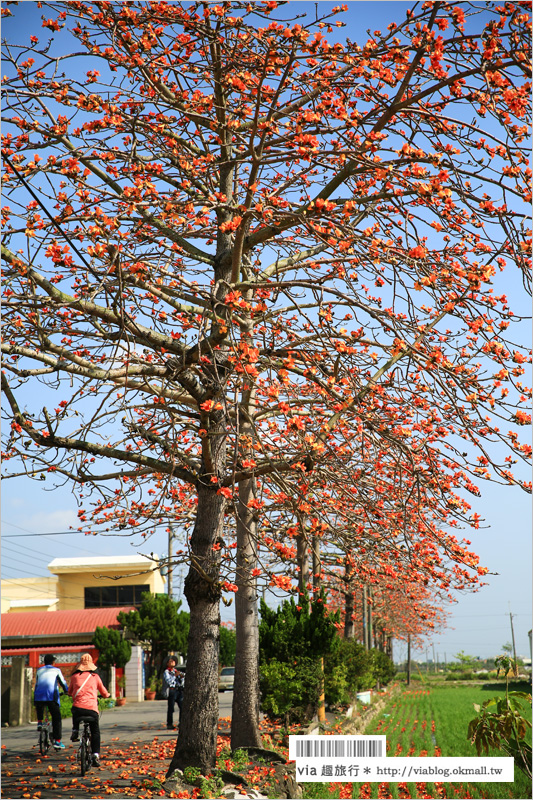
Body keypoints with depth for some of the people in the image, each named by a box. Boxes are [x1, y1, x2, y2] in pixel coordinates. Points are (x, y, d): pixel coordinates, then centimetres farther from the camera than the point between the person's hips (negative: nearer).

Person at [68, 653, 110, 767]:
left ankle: (75, 731, 21)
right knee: (95, 732, 11)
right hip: (92, 708, -1)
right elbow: (104, 692, 22)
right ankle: (96, 755, -3)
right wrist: (107, 695, 45)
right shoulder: (95, 677, 10)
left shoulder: (74, 676, 10)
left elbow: (70, 692, 25)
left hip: (78, 707, 1)